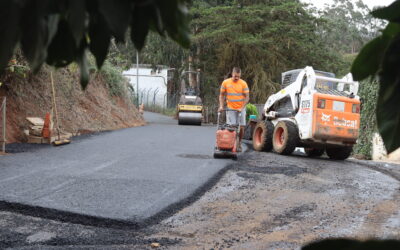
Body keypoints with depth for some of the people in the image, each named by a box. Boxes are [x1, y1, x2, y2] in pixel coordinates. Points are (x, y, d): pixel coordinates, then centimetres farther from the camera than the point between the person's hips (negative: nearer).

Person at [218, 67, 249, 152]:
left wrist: (241, 108, -14)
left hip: (241, 109, 0)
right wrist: (221, 106, -2)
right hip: (230, 109, 0)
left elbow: (247, 97, -5)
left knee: (241, 127, 0)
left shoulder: (243, 83, -5)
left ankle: (239, 144, 17)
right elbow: (222, 95, 8)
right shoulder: (225, 83, -1)